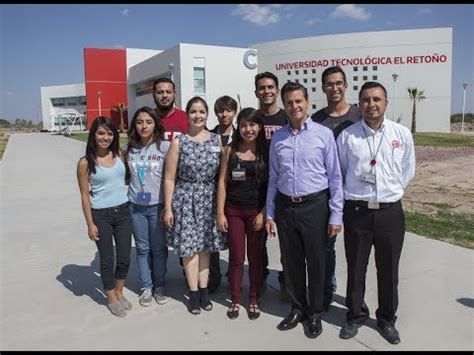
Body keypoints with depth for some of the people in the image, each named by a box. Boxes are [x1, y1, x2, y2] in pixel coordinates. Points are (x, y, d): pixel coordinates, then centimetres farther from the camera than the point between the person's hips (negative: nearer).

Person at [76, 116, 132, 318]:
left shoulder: (119, 154, 1)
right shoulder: (85, 162, -9)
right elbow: (85, 196, -7)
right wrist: (90, 224, -9)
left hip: (123, 211, 4)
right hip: (101, 215, -4)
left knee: (125, 257, 11)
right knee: (107, 259, 8)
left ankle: (119, 293, 34)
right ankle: (111, 299, 28)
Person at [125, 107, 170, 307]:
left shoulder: (165, 146, -9)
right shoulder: (129, 148, 3)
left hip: (158, 206, -3)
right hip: (135, 207, 3)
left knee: (159, 248, 10)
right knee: (142, 249, 13)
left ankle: (159, 286, 27)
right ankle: (146, 287, 28)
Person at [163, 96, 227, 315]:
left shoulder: (217, 140, 1)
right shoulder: (178, 142, -5)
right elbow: (169, 178, -3)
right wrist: (168, 207, -6)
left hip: (209, 198, 2)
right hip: (185, 198, -2)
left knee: (205, 245, 12)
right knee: (189, 246, 4)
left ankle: (204, 290, 27)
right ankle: (194, 293, 20)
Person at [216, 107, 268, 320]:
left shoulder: (266, 151, -1)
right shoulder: (230, 150, 2)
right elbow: (222, 183, 2)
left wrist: (263, 213, -9)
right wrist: (220, 213, -3)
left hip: (257, 211, 0)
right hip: (233, 210, 1)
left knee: (255, 257, 9)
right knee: (236, 257, 7)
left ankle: (254, 300, 25)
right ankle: (235, 300, 23)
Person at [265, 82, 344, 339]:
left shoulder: (324, 134, -5)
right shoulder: (277, 138, 6)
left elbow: (335, 177, -4)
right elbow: (273, 179, 9)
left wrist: (336, 215, -6)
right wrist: (269, 214, 8)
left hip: (314, 205, -3)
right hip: (285, 206, 3)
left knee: (316, 261, 9)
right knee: (291, 261, 14)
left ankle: (315, 314, 30)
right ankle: (297, 308, 35)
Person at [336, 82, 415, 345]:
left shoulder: (402, 134, 0)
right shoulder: (347, 136, -3)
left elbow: (407, 172, 11)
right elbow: (339, 173, 8)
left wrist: (390, 192, 12)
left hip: (390, 212, 1)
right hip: (356, 212, -1)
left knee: (388, 270, 13)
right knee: (355, 269, 11)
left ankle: (387, 319, 33)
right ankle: (355, 316, 32)